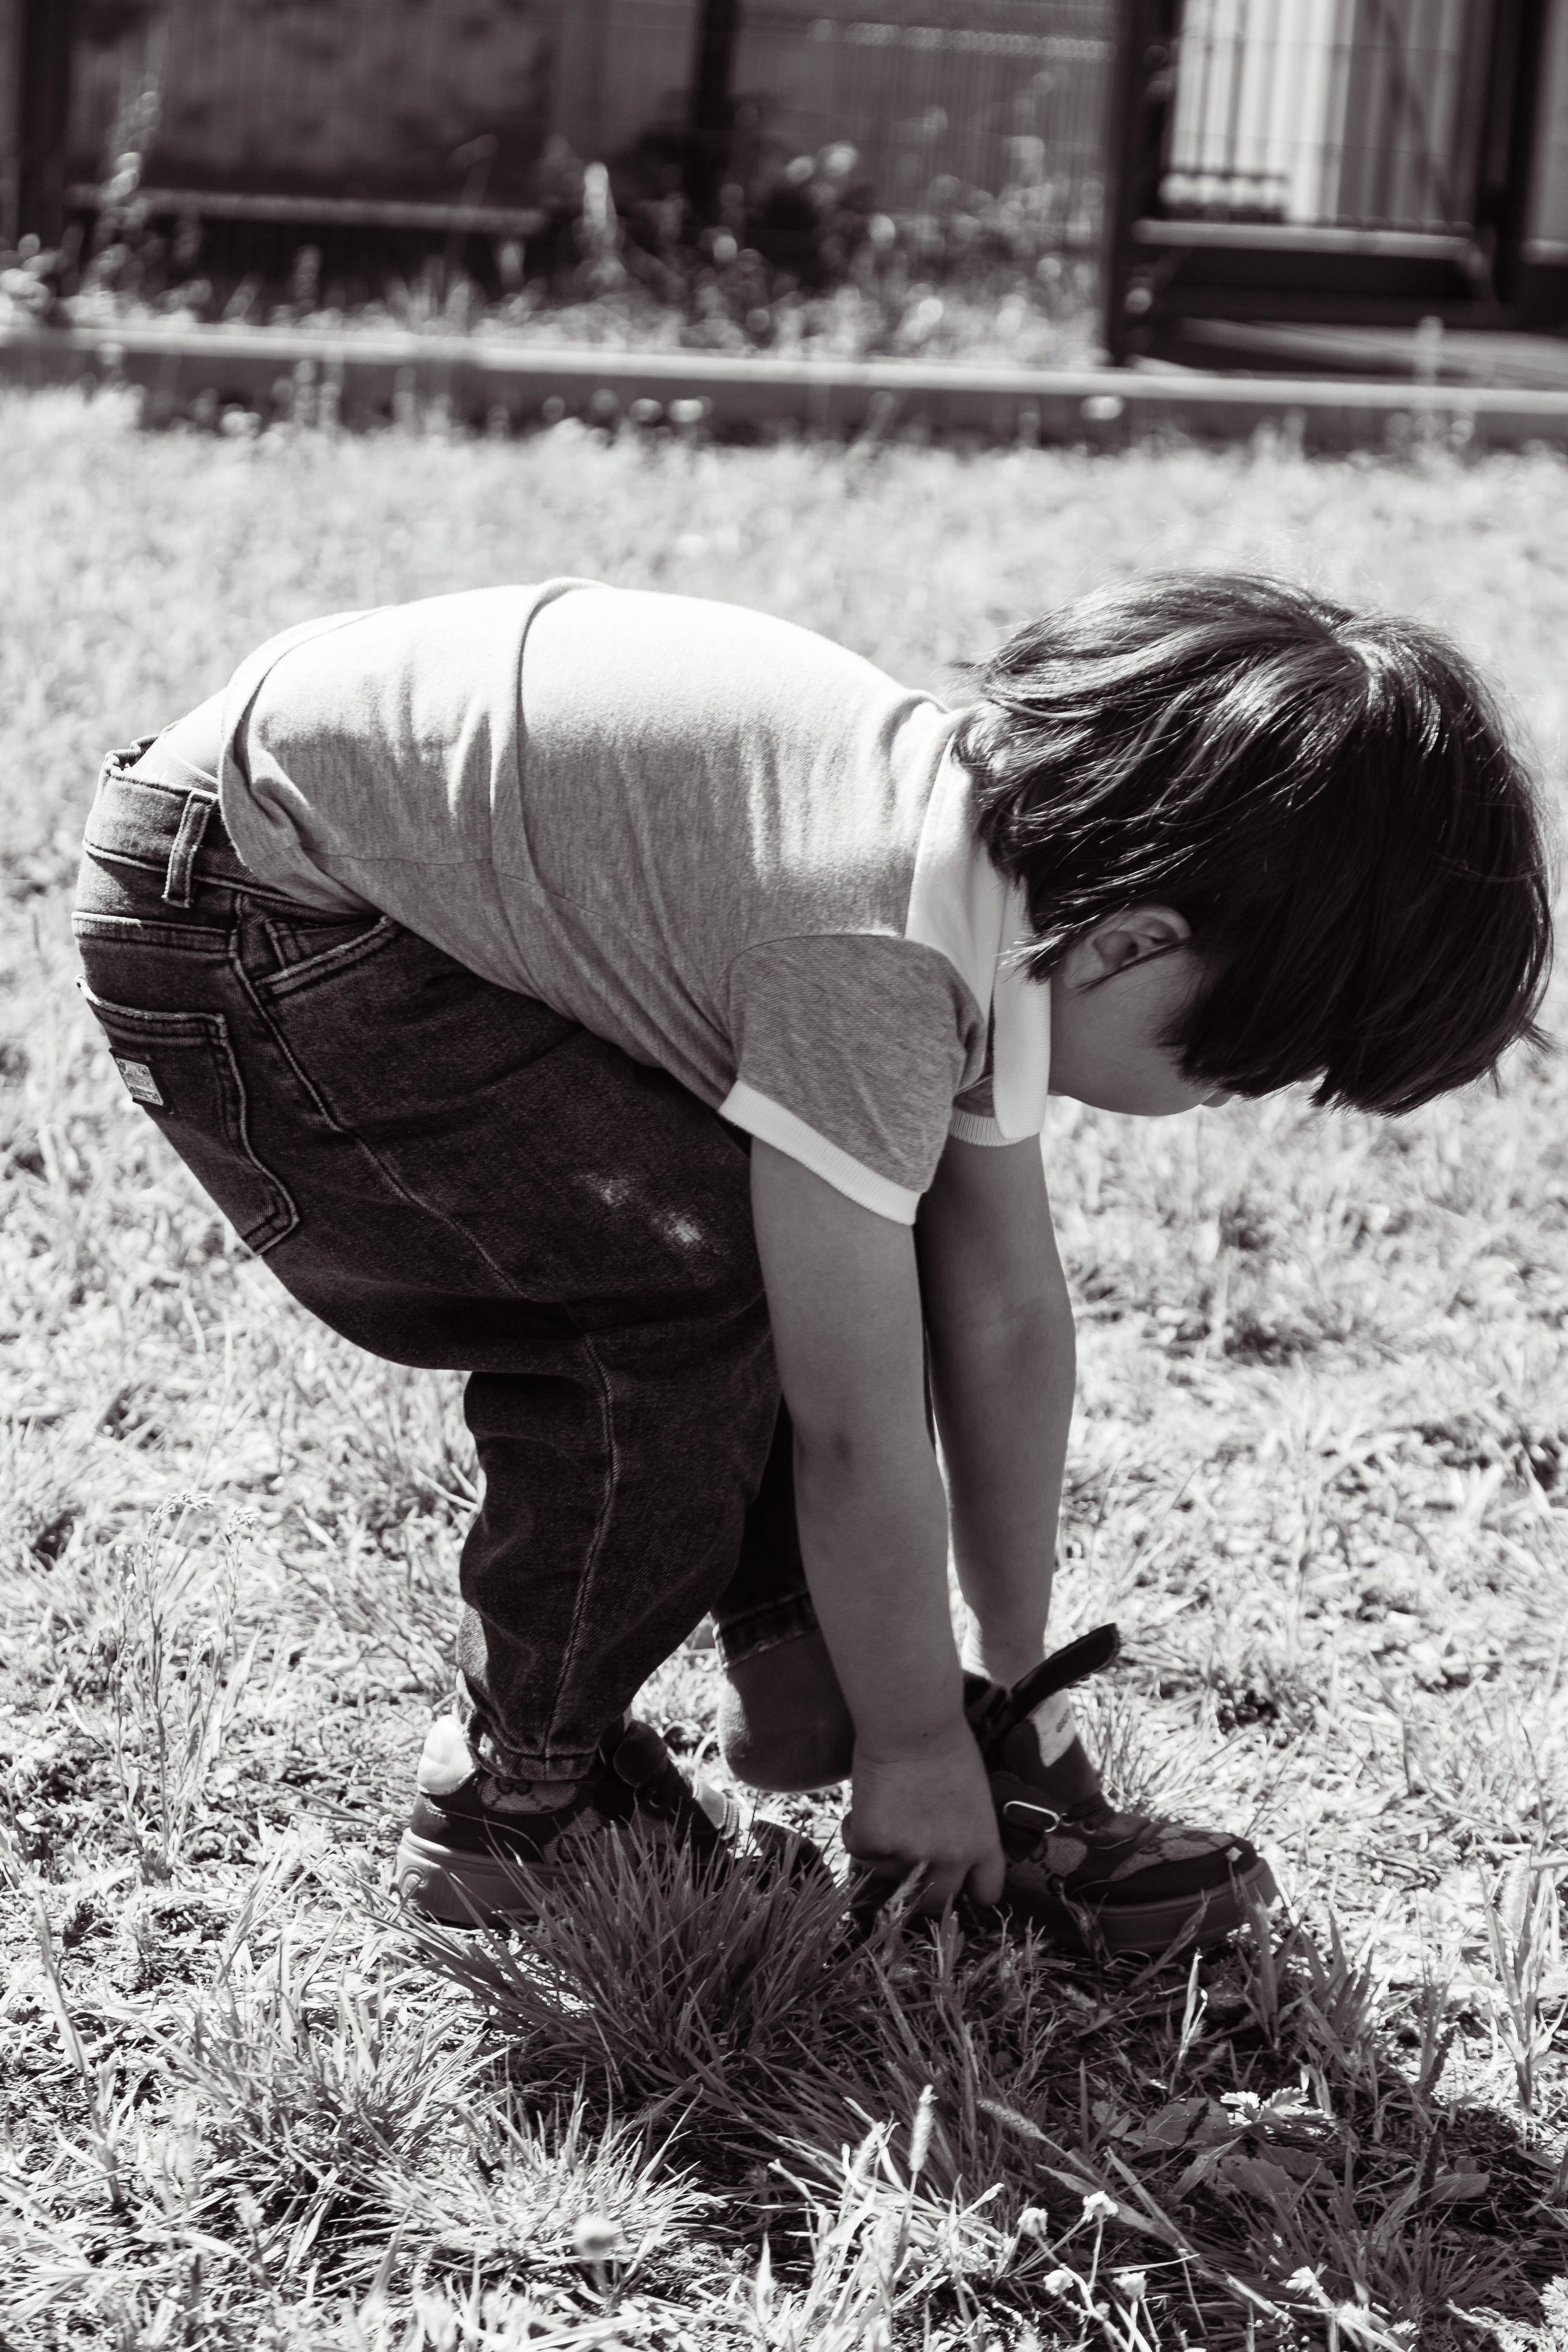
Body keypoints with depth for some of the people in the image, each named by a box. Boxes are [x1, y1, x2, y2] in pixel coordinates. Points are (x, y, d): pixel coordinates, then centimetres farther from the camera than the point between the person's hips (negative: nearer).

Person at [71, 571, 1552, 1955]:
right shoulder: (873, 955, -32)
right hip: (239, 936, -9)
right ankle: (510, 1807, -2)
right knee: (704, 1279, -20)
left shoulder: (1021, 844, -3)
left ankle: (801, 1696, 15)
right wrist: (920, 1742, -8)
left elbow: (1009, 1320, 5)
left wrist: (1015, 1677, 10)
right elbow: (860, 1433, -23)